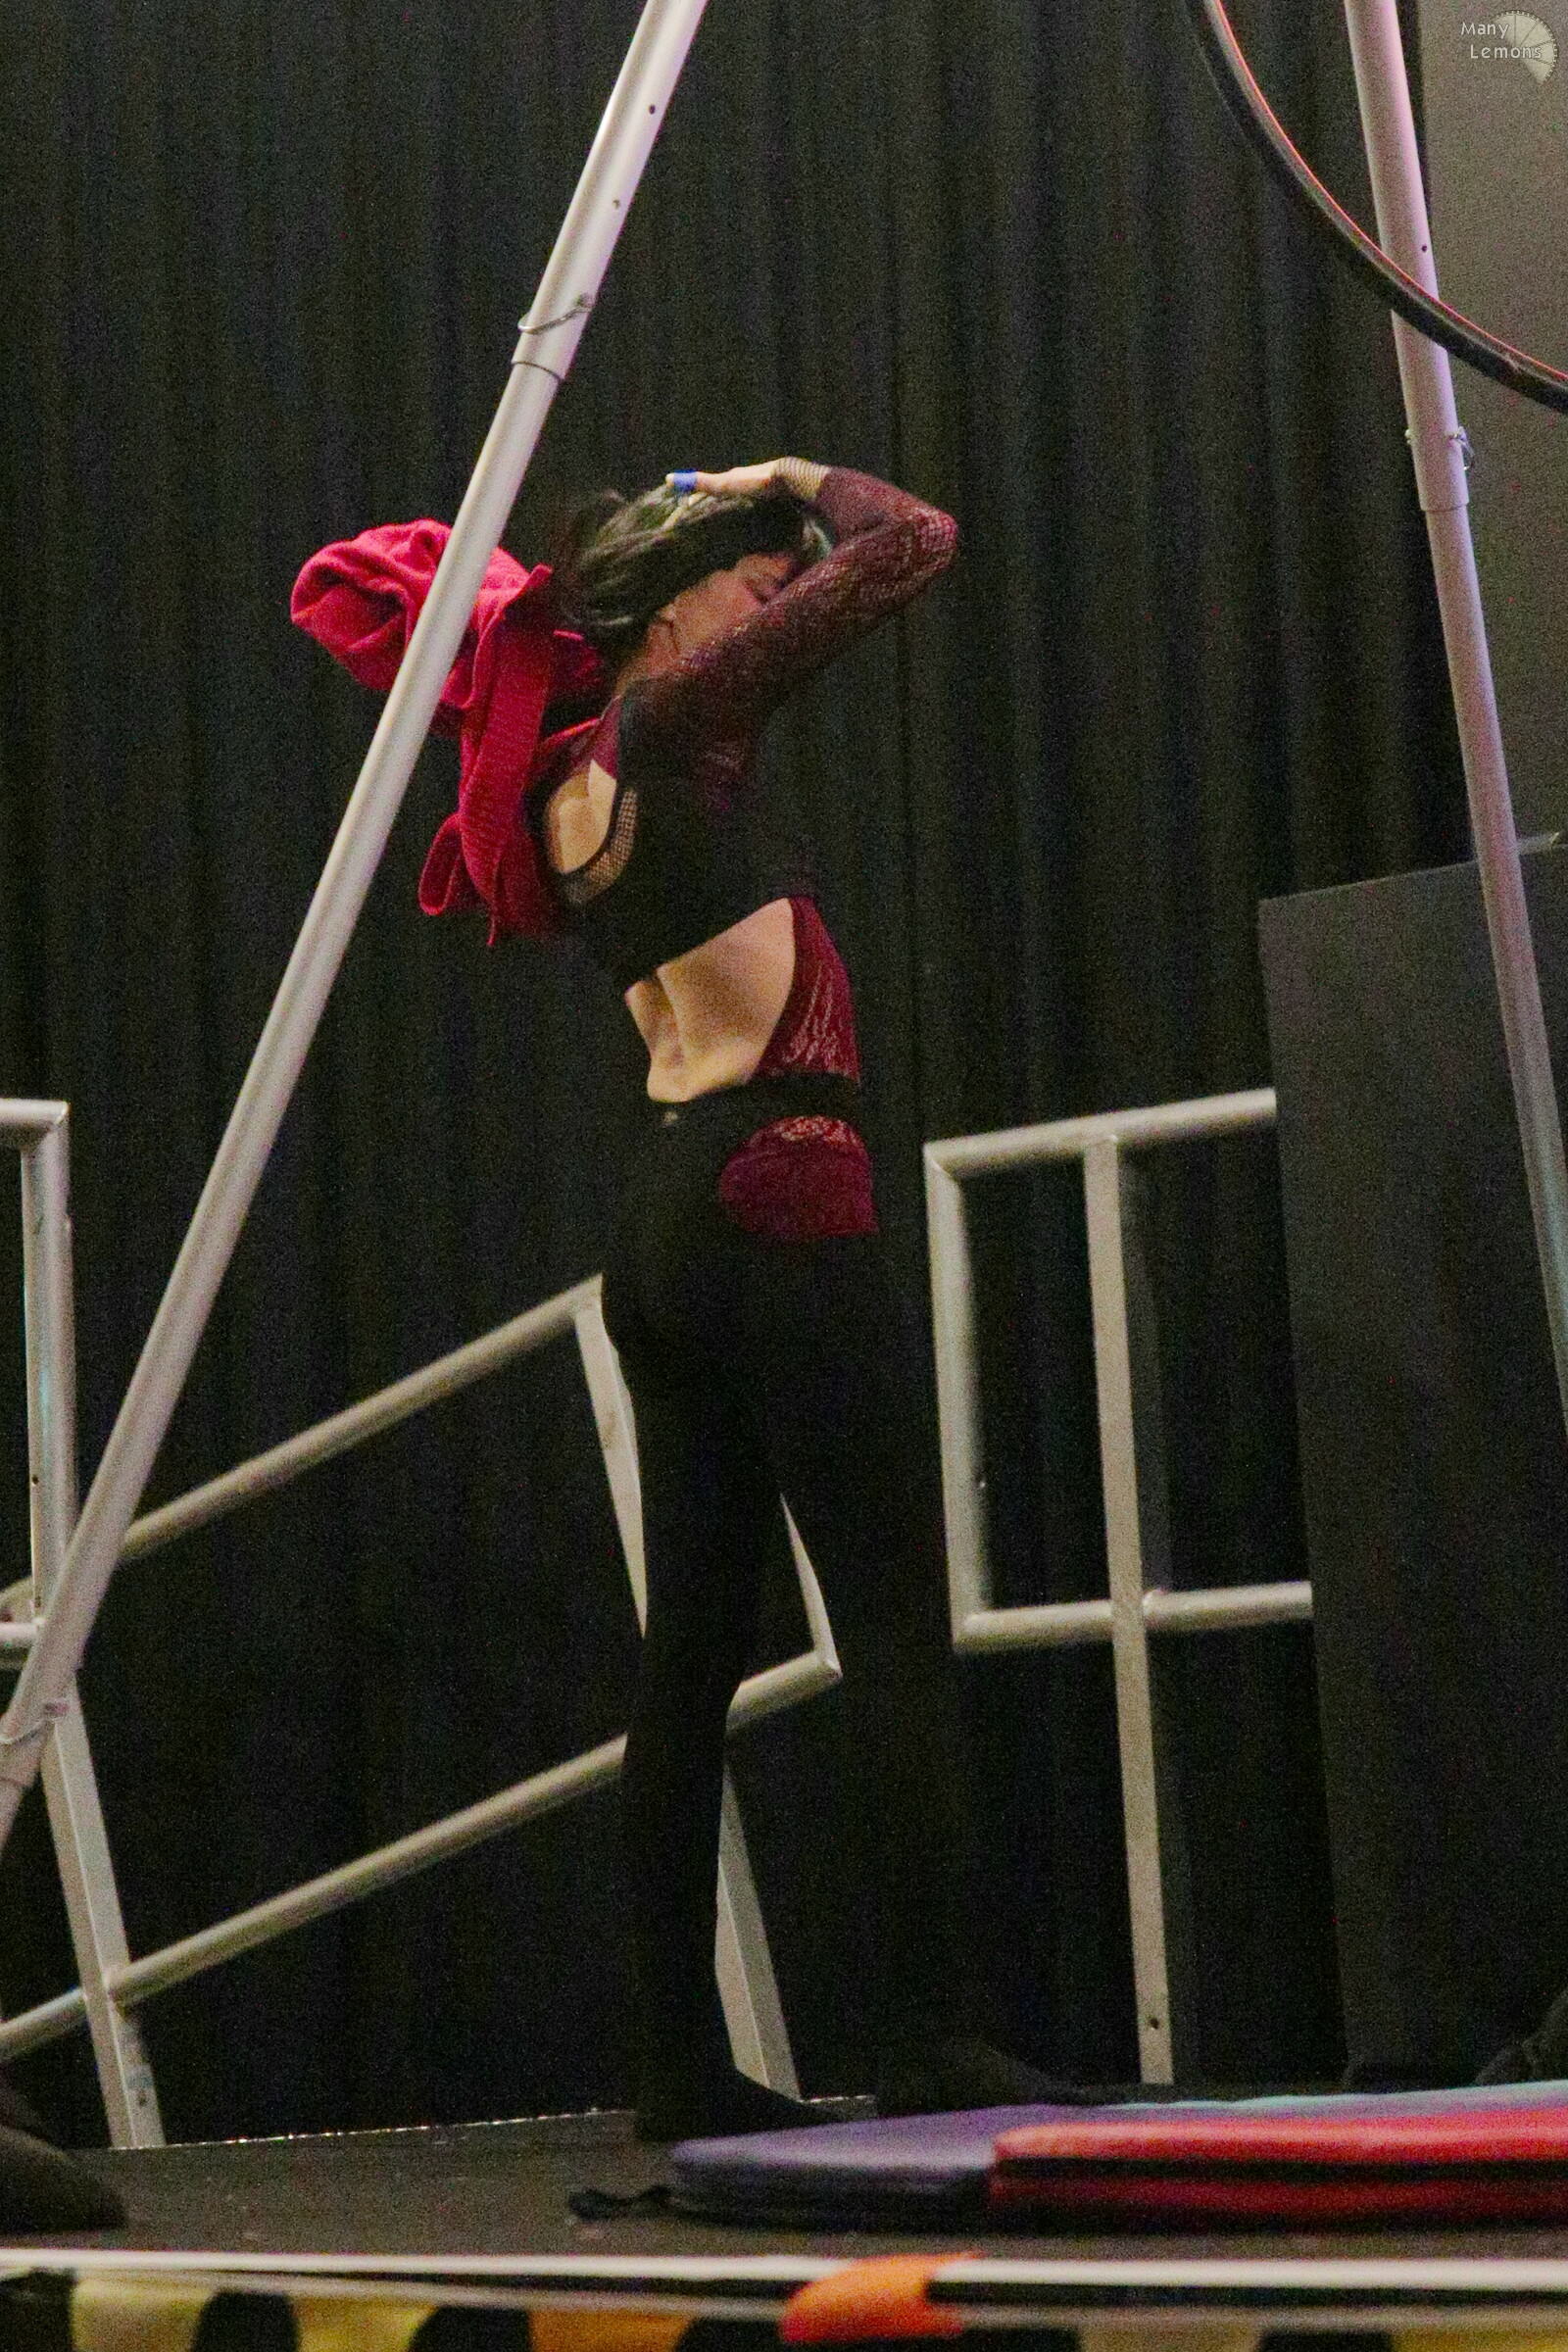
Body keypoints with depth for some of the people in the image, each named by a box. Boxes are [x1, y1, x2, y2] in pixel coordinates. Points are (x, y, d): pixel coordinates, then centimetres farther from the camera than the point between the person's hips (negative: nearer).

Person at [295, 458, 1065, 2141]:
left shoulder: (561, 774, 15)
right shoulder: (672, 718, -6)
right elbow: (908, 546, -7)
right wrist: (798, 485, 10)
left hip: (664, 1228, 9)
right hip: (776, 1201, -9)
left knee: (693, 1653, 8)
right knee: (896, 1632, -7)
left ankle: (680, 2063, 10)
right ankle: (929, 2042, -10)